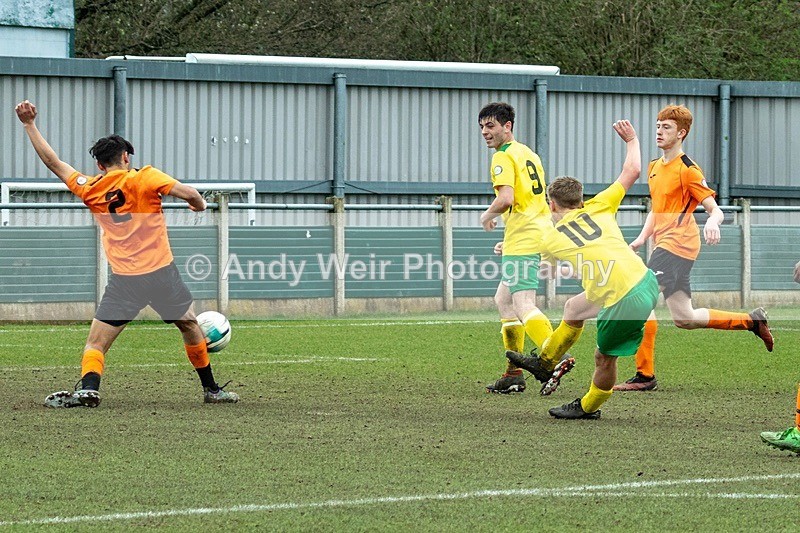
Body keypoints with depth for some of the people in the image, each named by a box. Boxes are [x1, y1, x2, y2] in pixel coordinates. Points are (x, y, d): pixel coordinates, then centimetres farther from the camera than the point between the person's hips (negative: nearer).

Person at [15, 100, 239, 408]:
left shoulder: (90, 190, 7)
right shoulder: (143, 178, -1)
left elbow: (52, 161, 15)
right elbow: (189, 194, -9)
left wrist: (29, 124, 19)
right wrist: (199, 204, 14)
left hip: (123, 280, 0)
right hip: (161, 271, 0)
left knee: (96, 343, 3)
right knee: (190, 326, 20)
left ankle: (88, 389, -22)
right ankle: (211, 390, 26)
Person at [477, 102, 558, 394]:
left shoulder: (504, 156, -7)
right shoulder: (528, 154, 22)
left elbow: (506, 198, -21)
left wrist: (487, 215, 0)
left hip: (524, 240, -10)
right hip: (541, 233, 10)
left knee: (523, 306, -18)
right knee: (503, 300, 18)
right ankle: (514, 374, 17)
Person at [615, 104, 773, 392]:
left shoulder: (688, 169, -9)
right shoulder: (654, 166, 17)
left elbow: (715, 209, -11)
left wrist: (712, 221, -34)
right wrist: (642, 238, 12)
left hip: (678, 244, -9)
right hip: (664, 245, 9)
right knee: (684, 318, 11)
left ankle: (645, 375, -16)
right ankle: (752, 320, 26)